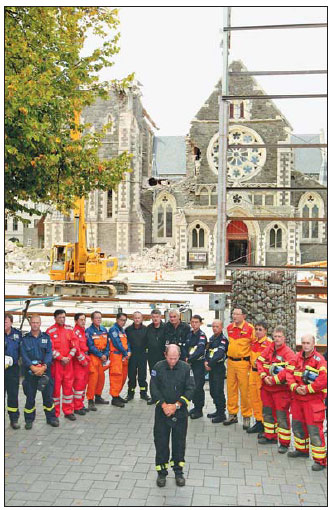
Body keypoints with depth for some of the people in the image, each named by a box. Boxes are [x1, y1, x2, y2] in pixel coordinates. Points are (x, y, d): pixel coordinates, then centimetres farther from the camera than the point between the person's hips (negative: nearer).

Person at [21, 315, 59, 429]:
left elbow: (49, 353, -2)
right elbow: (24, 355, -4)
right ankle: (29, 420, 17)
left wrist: (44, 366, -17)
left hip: (45, 370, 1)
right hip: (30, 371, 0)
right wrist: (32, 367, -19)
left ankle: (51, 417, 17)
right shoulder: (25, 339, 5)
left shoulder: (46, 337, 8)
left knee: (48, 395, 4)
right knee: (30, 396, 4)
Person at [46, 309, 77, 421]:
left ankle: (68, 411, 18)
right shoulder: (50, 331, -5)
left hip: (68, 362, 4)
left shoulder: (69, 329, 9)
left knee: (68, 387, 8)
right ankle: (55, 414, 9)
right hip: (56, 363, -4)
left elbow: (74, 345, 8)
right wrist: (61, 358, -12)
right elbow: (50, 348, -9)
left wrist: (69, 357, -5)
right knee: (55, 388, 0)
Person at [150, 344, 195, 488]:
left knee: (179, 442, 8)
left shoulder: (186, 368, -6)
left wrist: (176, 405, -13)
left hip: (180, 412, 0)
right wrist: (164, 405, -14)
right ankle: (161, 472, 19)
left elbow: (190, 389, -7)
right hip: (162, 411, 0)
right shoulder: (158, 367, -4)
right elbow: (153, 388, -5)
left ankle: (178, 472, 23)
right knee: (161, 441, 5)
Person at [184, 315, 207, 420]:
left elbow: (200, 350, -21)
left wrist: (190, 360, -21)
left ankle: (199, 410, 4)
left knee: (198, 387, -5)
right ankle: (196, 406, 25)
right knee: (192, 386, 12)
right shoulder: (190, 335, 12)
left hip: (199, 363, -7)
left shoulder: (202, 335, -11)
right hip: (191, 363, 7)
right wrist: (186, 358, -4)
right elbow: (186, 348, 13)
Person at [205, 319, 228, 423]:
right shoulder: (211, 338, 15)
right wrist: (206, 361, -2)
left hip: (219, 369, -8)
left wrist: (210, 364, -16)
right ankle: (218, 411, 27)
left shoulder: (223, 339, -10)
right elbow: (208, 351, 15)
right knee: (212, 391, 14)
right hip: (211, 369, 8)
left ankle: (221, 414, 2)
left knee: (218, 392, -7)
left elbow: (219, 355, -20)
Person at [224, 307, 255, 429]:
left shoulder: (250, 328, -11)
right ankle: (232, 414, 23)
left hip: (243, 362, -6)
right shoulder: (229, 328, 7)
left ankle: (246, 417, 12)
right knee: (231, 389, 11)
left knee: (244, 390, -1)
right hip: (230, 362, 6)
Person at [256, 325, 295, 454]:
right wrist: (264, 376, -10)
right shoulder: (269, 349, 6)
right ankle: (270, 436, 35)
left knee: (282, 416, -3)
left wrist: (274, 379, -24)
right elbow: (259, 361, 5)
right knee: (268, 413, 19)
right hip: (267, 387, 7)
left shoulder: (288, 352, -13)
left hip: (281, 389, -7)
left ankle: (284, 443, 8)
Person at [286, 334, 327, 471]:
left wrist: (308, 389, -21)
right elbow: (289, 372, 3)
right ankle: (301, 450, 41)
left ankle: (320, 460, 6)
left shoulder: (319, 359, -14)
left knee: (314, 430, -5)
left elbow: (324, 379, -25)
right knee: (297, 425, 20)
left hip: (313, 400, -7)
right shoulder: (297, 357, 6)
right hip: (297, 398, 7)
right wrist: (295, 387, -12)